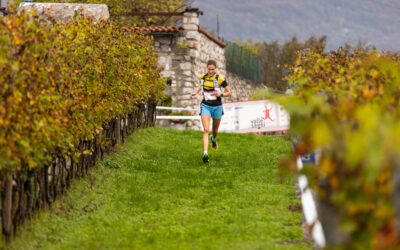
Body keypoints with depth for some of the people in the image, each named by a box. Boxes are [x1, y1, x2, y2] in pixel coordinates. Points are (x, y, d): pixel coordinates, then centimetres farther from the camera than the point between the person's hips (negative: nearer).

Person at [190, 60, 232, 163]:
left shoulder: (220, 79, -12)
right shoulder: (202, 77, -1)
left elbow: (229, 93, -6)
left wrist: (221, 94, -24)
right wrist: (195, 92, 6)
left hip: (217, 107, -1)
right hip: (205, 106, 1)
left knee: (215, 129, 20)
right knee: (206, 130, -16)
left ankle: (214, 139, 57)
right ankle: (205, 154, -22)